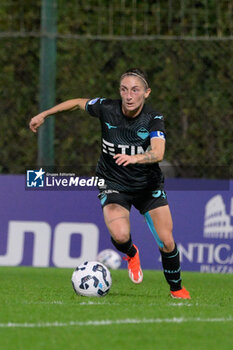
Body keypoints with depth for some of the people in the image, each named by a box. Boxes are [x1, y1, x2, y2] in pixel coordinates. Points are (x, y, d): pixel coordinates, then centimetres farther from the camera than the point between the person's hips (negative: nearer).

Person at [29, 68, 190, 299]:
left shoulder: (154, 119, -19)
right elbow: (78, 103, 7)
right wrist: (44, 115, 11)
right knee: (120, 235, -26)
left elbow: (158, 154, -35)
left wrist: (135, 158, -55)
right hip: (113, 184, 0)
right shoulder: (106, 109, -14)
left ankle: (176, 288, 22)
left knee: (167, 242, -6)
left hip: (148, 185, 0)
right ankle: (131, 254, 12)